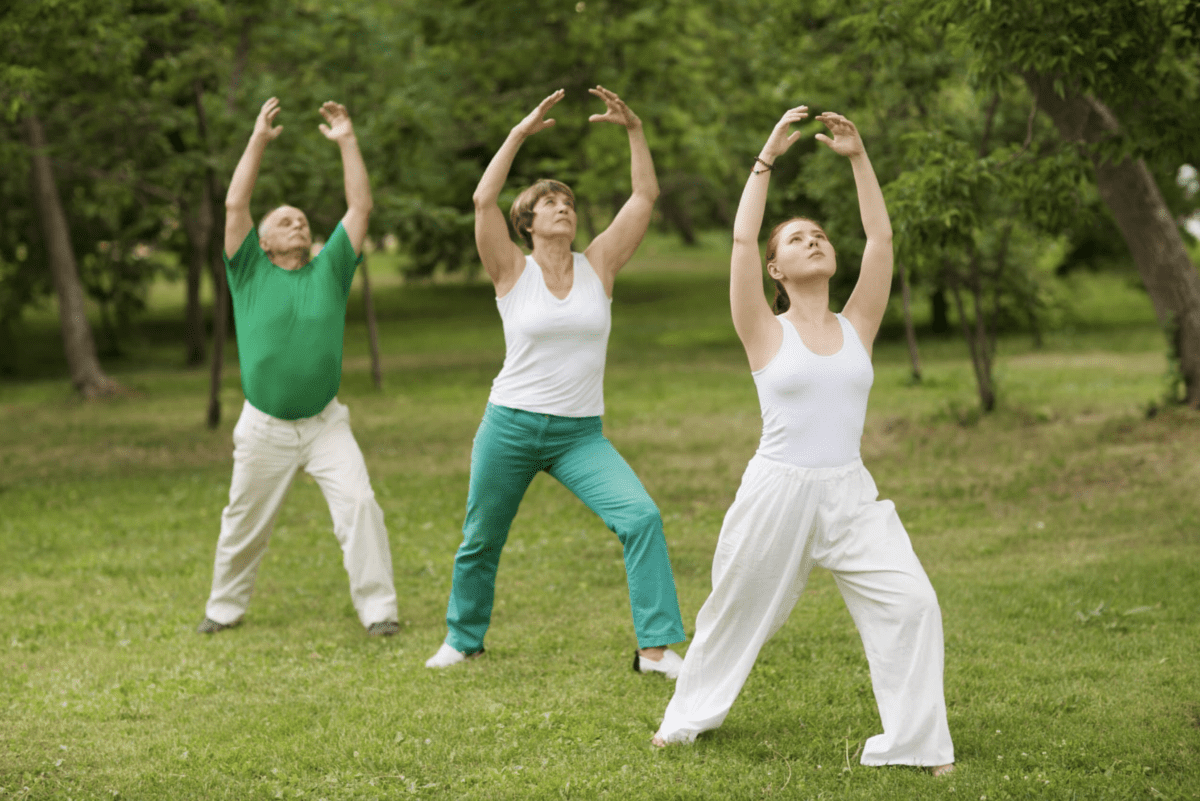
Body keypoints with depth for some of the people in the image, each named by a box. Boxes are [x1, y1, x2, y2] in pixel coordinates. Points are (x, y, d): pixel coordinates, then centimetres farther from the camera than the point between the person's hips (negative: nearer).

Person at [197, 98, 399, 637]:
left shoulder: (329, 271, 6)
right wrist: (259, 140, -10)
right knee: (244, 524, 11)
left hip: (325, 424, 1)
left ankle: (377, 609, -12)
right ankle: (225, 607, 30)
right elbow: (234, 205, -8)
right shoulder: (249, 274, 2)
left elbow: (360, 207, 1)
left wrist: (347, 141, -3)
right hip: (264, 430, 0)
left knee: (359, 504, -16)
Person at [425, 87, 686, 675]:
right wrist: (521, 133, -18)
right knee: (480, 541, 12)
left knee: (641, 517, -19)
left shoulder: (598, 266, 3)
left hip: (581, 434, 1)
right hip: (510, 427, -1)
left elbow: (645, 195, -1)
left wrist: (634, 129, -10)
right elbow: (483, 200, -17)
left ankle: (657, 648, -14)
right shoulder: (513, 272, -3)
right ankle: (463, 639, 37)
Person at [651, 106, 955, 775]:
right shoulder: (767, 334, 0)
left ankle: (918, 741, -6)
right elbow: (742, 239, -11)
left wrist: (859, 157, -4)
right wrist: (768, 157, -10)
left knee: (911, 602, -14)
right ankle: (690, 716, 37)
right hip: (777, 489, -2)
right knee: (736, 612, 13)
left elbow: (881, 238, 0)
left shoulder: (857, 328, 7)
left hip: (850, 493, 2)